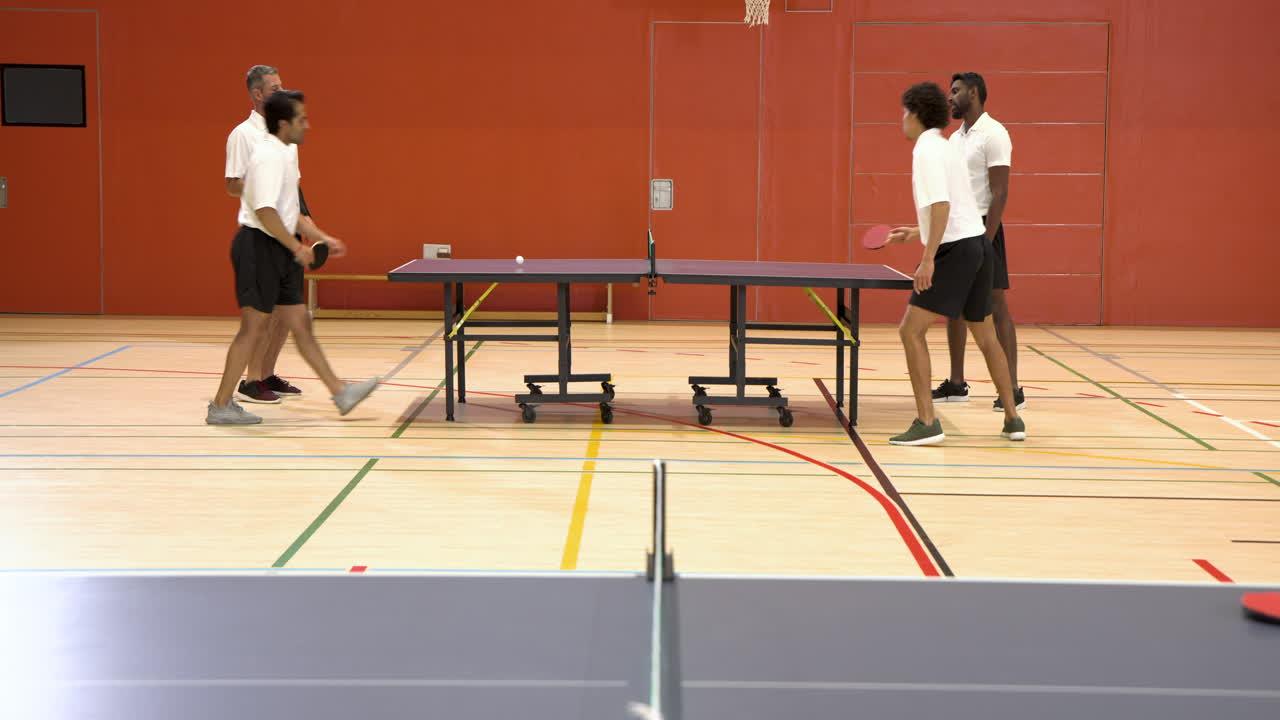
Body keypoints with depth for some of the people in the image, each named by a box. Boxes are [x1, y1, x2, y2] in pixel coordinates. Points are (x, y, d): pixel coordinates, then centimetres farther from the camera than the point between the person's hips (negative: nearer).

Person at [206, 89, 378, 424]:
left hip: (278, 250, 10)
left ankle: (340, 393, 15)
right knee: (254, 327, -4)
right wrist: (297, 247, -19)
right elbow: (265, 211, -26)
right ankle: (221, 406, 4)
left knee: (300, 324, 12)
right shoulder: (268, 156, -17)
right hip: (258, 247, -10)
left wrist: (321, 237, 23)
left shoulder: (284, 154, 15)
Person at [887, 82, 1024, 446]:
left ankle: (927, 422, -13)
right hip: (976, 244, 10)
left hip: (955, 252, -10)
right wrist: (919, 232, 33)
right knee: (985, 336, 18)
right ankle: (1013, 419, 23)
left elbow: (942, 205, -22)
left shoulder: (927, 150, -11)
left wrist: (928, 257, -25)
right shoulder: (945, 147, 18)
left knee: (911, 330, -8)